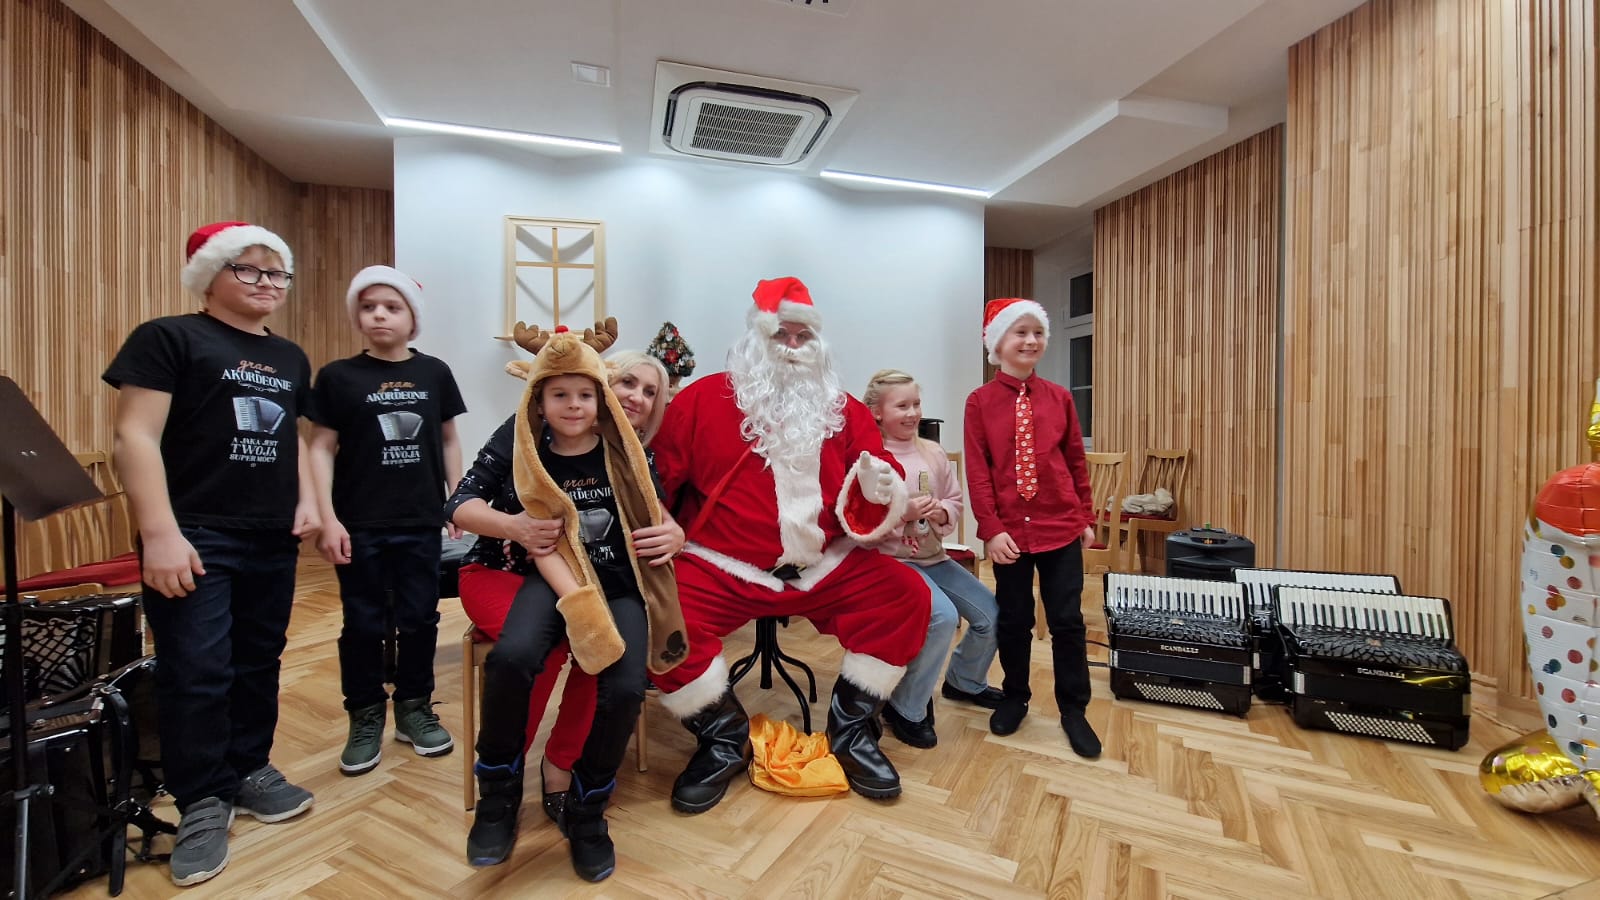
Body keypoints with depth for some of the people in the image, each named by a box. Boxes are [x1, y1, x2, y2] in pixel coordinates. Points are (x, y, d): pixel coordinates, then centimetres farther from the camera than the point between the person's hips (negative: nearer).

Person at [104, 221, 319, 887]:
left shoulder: (290, 358, 15)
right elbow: (135, 438, -11)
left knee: (259, 663, 13)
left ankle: (249, 772, 28)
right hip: (196, 538, -5)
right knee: (196, 673, -2)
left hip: (273, 541, 6)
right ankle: (202, 802, 15)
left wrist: (306, 501, 6)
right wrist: (161, 534, -18)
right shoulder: (168, 339, -3)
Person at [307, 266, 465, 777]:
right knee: (363, 625, 9)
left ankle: (414, 708, 27)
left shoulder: (434, 373, 3)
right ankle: (365, 718, 26)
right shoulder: (338, 376, -2)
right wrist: (328, 520, -7)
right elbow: (321, 448, -2)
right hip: (360, 525, -1)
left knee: (419, 619, 10)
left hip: (422, 522, 2)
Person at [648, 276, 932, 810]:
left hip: (827, 568, 3)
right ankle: (724, 737, 4)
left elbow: (882, 483, 6)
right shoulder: (703, 399, 1)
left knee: (908, 595, -14)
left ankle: (852, 731, 8)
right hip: (722, 567, -2)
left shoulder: (844, 410, 9)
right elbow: (657, 481, 2)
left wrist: (880, 486, -17)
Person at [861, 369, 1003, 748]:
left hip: (934, 557, 7)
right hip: (891, 560, -7)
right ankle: (906, 708, -2)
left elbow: (956, 502, 10)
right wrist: (902, 512, -26)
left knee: (992, 614, 6)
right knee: (942, 616, -28)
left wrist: (943, 512, -12)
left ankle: (964, 681, 38)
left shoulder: (933, 453, 4)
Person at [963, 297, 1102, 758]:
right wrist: (991, 528, -12)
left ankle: (1073, 710, 27)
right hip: (1010, 530, -1)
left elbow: (1076, 461, 9)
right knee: (1013, 619, 12)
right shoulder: (980, 402, -4)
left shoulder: (1059, 397, 3)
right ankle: (1015, 698, 33)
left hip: (1061, 527, 2)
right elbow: (977, 472, -7)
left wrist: (1086, 518, 10)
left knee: (1067, 620, 9)